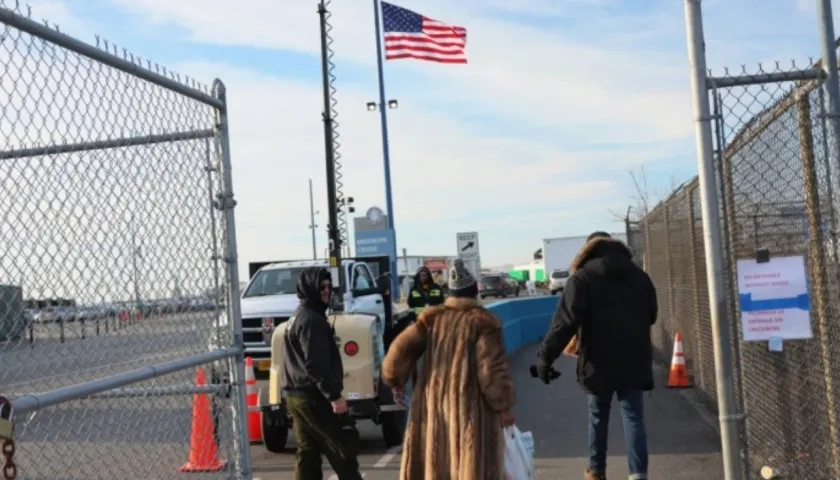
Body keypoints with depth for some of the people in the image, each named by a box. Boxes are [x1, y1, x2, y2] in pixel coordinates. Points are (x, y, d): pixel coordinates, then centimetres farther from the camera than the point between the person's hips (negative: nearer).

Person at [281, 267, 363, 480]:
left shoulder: (299, 316, 17)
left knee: (307, 452, 11)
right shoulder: (311, 320, -16)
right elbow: (316, 365, -23)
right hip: (313, 396, -10)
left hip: (297, 395, 10)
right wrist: (334, 395, -23)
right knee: (343, 452, -4)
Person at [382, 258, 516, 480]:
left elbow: (401, 350, 2)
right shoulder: (483, 322, -7)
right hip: (471, 406, -4)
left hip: (432, 404, 5)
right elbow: (492, 368, -12)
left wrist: (395, 379, 18)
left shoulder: (431, 318, 6)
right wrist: (503, 405, -4)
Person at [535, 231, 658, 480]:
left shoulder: (582, 278, -8)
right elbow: (651, 316, 17)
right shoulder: (639, 275, 6)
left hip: (599, 362, -2)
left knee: (598, 417, 14)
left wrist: (546, 356, -14)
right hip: (634, 361, 2)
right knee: (634, 417, 3)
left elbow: (565, 322, -17)